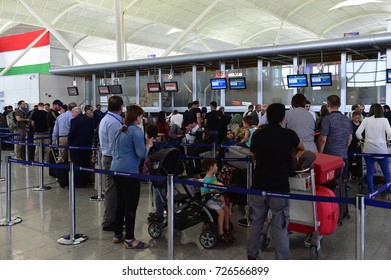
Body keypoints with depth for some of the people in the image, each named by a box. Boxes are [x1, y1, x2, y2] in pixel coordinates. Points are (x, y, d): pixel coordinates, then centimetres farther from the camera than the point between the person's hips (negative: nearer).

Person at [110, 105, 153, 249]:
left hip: (116, 169, 9)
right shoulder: (136, 131, -12)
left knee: (121, 203, 16)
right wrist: (148, 145, 2)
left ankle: (117, 234, 23)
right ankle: (129, 240, 3)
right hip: (129, 172, -9)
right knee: (131, 205, -2)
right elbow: (141, 154, -17)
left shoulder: (120, 130, 14)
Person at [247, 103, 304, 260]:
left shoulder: (257, 134, -1)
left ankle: (252, 255, 29)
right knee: (280, 226, 6)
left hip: (259, 186, 3)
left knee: (255, 222, 15)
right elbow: (301, 148, 17)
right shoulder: (289, 135, -6)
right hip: (279, 187, -3)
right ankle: (282, 259, 15)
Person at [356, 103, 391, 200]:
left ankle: (371, 193, 12)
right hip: (381, 149, -1)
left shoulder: (366, 119, 0)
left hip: (368, 149, 1)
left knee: (369, 172, 8)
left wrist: (362, 139, 13)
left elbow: (358, 133, -5)